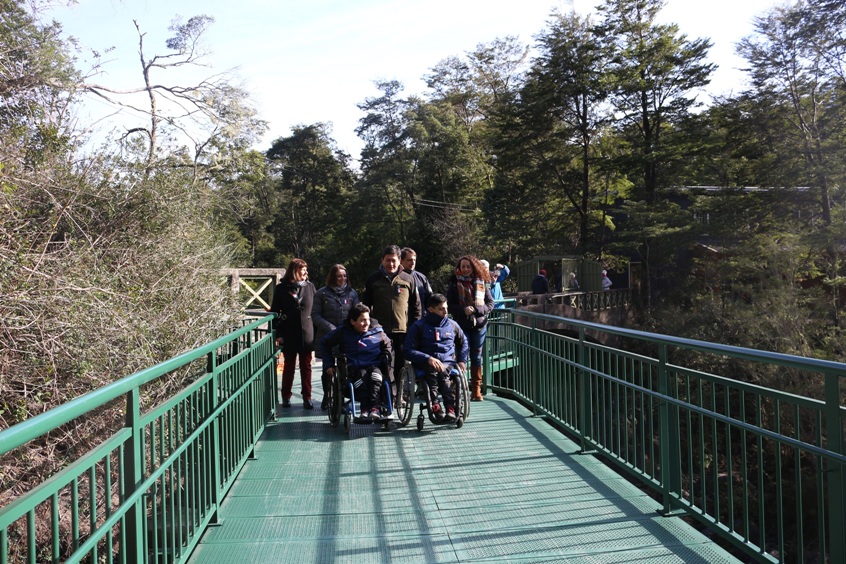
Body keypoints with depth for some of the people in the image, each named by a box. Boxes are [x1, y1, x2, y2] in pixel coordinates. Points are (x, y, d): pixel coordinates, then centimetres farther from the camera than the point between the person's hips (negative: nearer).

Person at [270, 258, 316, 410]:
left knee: (306, 367, 5)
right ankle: (286, 397, 21)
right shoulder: (281, 288, -1)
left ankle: (307, 398, 11)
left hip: (307, 334, 1)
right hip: (289, 335, -1)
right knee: (289, 366, 9)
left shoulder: (310, 286, 5)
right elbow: (275, 312, 1)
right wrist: (277, 334, -7)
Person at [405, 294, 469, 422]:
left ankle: (435, 406, -44)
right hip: (426, 365, -2)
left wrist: (462, 360, 15)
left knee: (441, 370, -35)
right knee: (434, 369, -38)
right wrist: (428, 358, -17)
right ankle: (450, 407, -46)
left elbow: (464, 343, 33)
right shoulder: (419, 326, 6)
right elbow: (409, 351, -2)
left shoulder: (452, 325, 17)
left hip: (448, 363, 2)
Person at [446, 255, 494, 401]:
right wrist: (463, 310, -20)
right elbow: (449, 305, -3)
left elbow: (490, 303, 5)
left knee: (476, 356, 8)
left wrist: (476, 309, -13)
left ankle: (476, 389, 15)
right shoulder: (454, 284, 0)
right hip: (461, 325, -2)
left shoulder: (481, 283, 4)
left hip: (479, 325, 2)